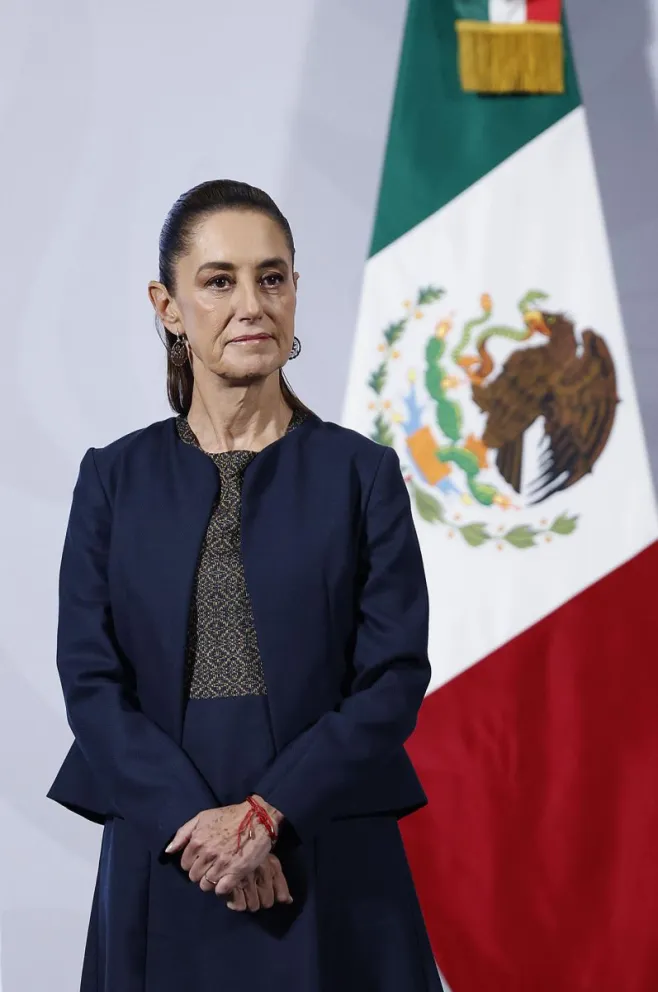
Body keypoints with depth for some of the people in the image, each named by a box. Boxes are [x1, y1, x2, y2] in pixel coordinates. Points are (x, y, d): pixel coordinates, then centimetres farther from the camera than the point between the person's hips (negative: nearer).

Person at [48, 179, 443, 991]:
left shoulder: (362, 473, 2)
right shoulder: (115, 479, 5)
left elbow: (396, 678, -4)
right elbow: (89, 677, -1)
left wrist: (268, 812, -15)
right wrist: (194, 819, -14)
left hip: (328, 862, -1)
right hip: (163, 862, 1)